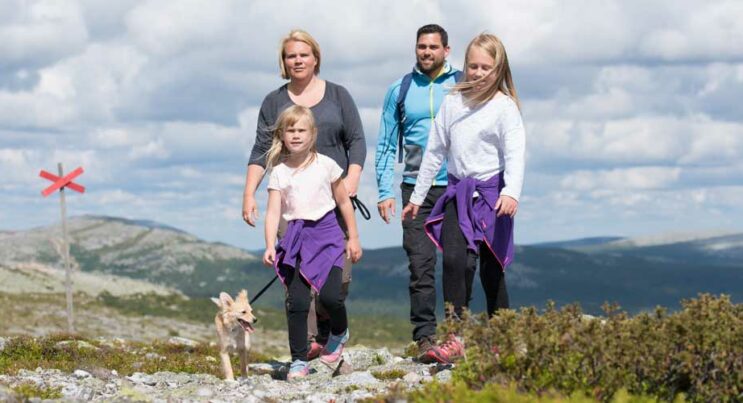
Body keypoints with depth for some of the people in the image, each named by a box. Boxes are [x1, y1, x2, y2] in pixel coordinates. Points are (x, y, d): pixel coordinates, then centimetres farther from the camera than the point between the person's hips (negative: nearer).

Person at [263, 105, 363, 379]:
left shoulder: (325, 165, 3)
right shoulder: (279, 172, 3)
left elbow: (344, 202, 10)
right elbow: (273, 211, -4)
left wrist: (353, 238, 11)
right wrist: (270, 246, -17)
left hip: (327, 234, -1)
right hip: (297, 238, 1)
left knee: (330, 295, -16)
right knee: (296, 300, -7)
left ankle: (339, 333, 16)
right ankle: (299, 360, 2)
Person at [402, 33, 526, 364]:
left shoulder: (504, 107, -5)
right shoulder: (452, 102, 9)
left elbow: (515, 153, -17)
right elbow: (435, 150, 16)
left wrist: (511, 192, -35)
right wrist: (417, 196, 18)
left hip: (491, 193, -3)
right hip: (458, 192, 3)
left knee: (491, 270, 1)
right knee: (453, 258, -16)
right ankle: (454, 337, -19)